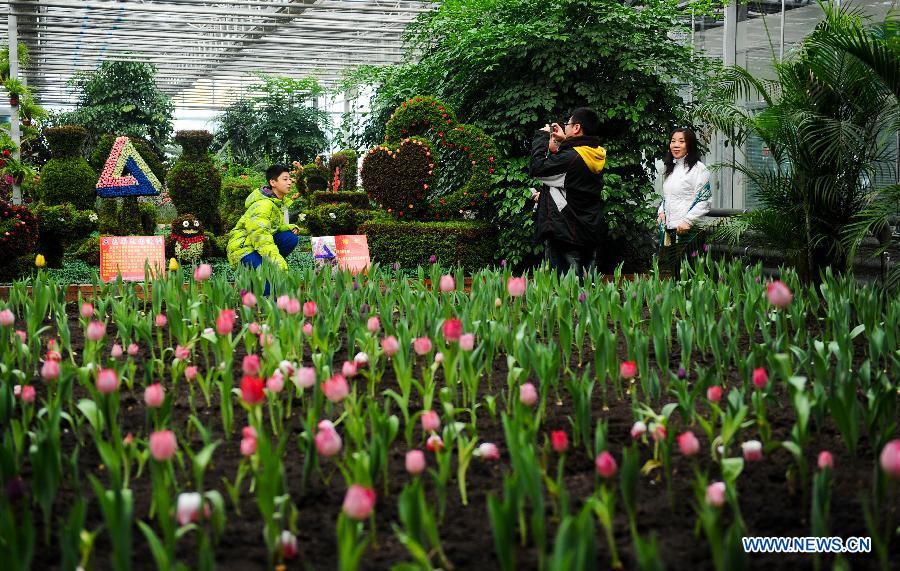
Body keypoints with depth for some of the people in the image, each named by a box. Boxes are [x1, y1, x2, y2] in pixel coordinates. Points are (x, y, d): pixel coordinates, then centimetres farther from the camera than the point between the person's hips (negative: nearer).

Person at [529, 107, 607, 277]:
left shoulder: (570, 156, -20)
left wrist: (541, 136, -8)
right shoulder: (596, 157, 6)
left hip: (565, 234, -8)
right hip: (591, 234, 8)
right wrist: (564, 142, 18)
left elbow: (537, 168, -19)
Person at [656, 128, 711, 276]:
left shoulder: (698, 168, -5)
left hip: (687, 231, -7)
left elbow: (704, 201, -11)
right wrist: (661, 212, 10)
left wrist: (687, 221, -17)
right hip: (668, 230, 7)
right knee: (665, 274, 5)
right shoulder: (669, 169, 19)